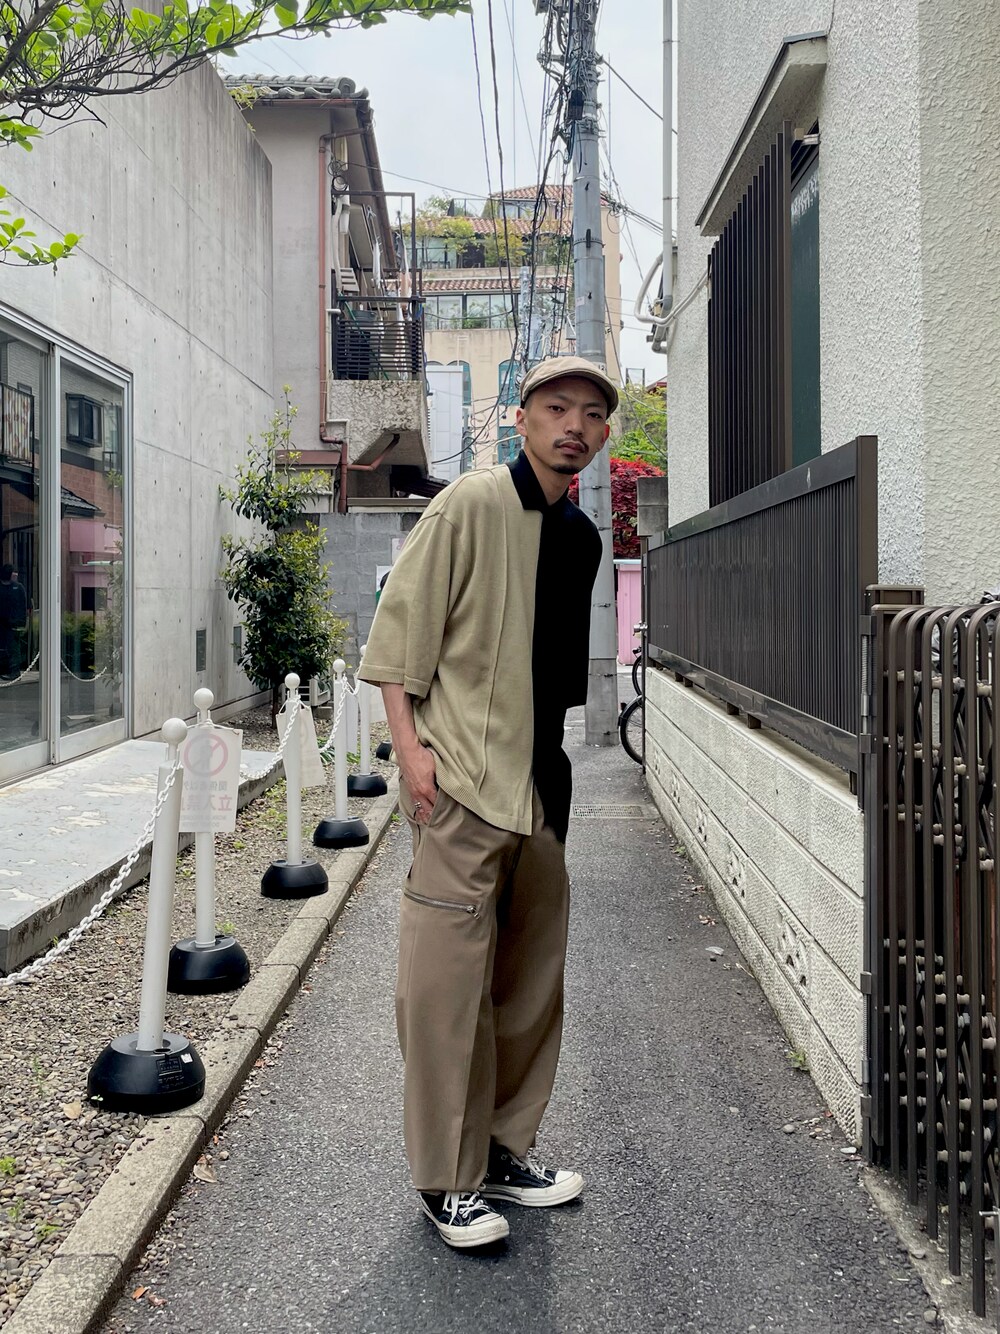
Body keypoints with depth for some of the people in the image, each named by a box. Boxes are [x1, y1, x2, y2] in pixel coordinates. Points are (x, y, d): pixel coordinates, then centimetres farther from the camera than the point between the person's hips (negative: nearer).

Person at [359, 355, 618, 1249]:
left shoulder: (582, 536, 13)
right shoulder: (471, 506, -8)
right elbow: (400, 624, -10)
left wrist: (555, 765, 18)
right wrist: (410, 745, -16)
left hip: (541, 781, 8)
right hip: (463, 775, -7)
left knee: (533, 972, 13)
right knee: (449, 973, -4)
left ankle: (504, 1149, 28)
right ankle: (447, 1177, 10)